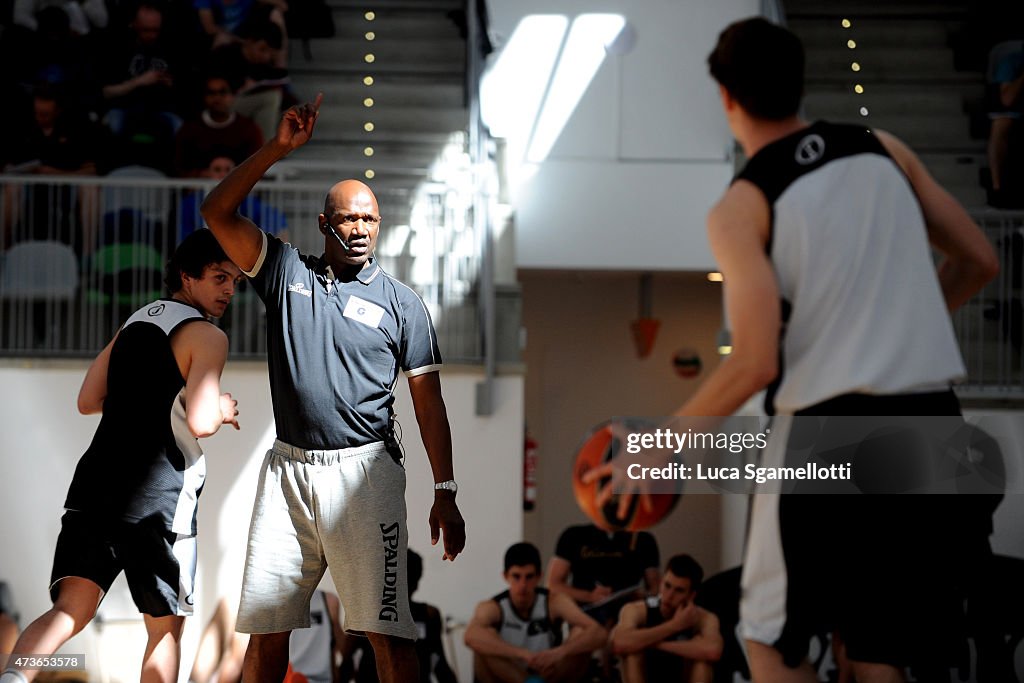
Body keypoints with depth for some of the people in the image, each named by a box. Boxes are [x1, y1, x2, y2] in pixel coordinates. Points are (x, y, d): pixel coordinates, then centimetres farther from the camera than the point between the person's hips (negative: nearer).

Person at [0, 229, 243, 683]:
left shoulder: (136, 321, 21)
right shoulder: (208, 337, -2)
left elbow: (88, 401, 24)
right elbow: (200, 422, -13)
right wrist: (222, 408, 8)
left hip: (95, 481, 6)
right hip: (157, 497, -6)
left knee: (71, 610, -6)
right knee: (166, 627, 10)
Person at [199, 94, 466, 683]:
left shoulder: (401, 303, 6)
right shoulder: (286, 272, 11)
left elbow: (429, 403, 5)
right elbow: (219, 213, 1)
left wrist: (445, 494, -1)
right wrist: (279, 148, -8)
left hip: (364, 472, -2)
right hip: (289, 466, 2)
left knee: (387, 630, -10)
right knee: (266, 628, 4)